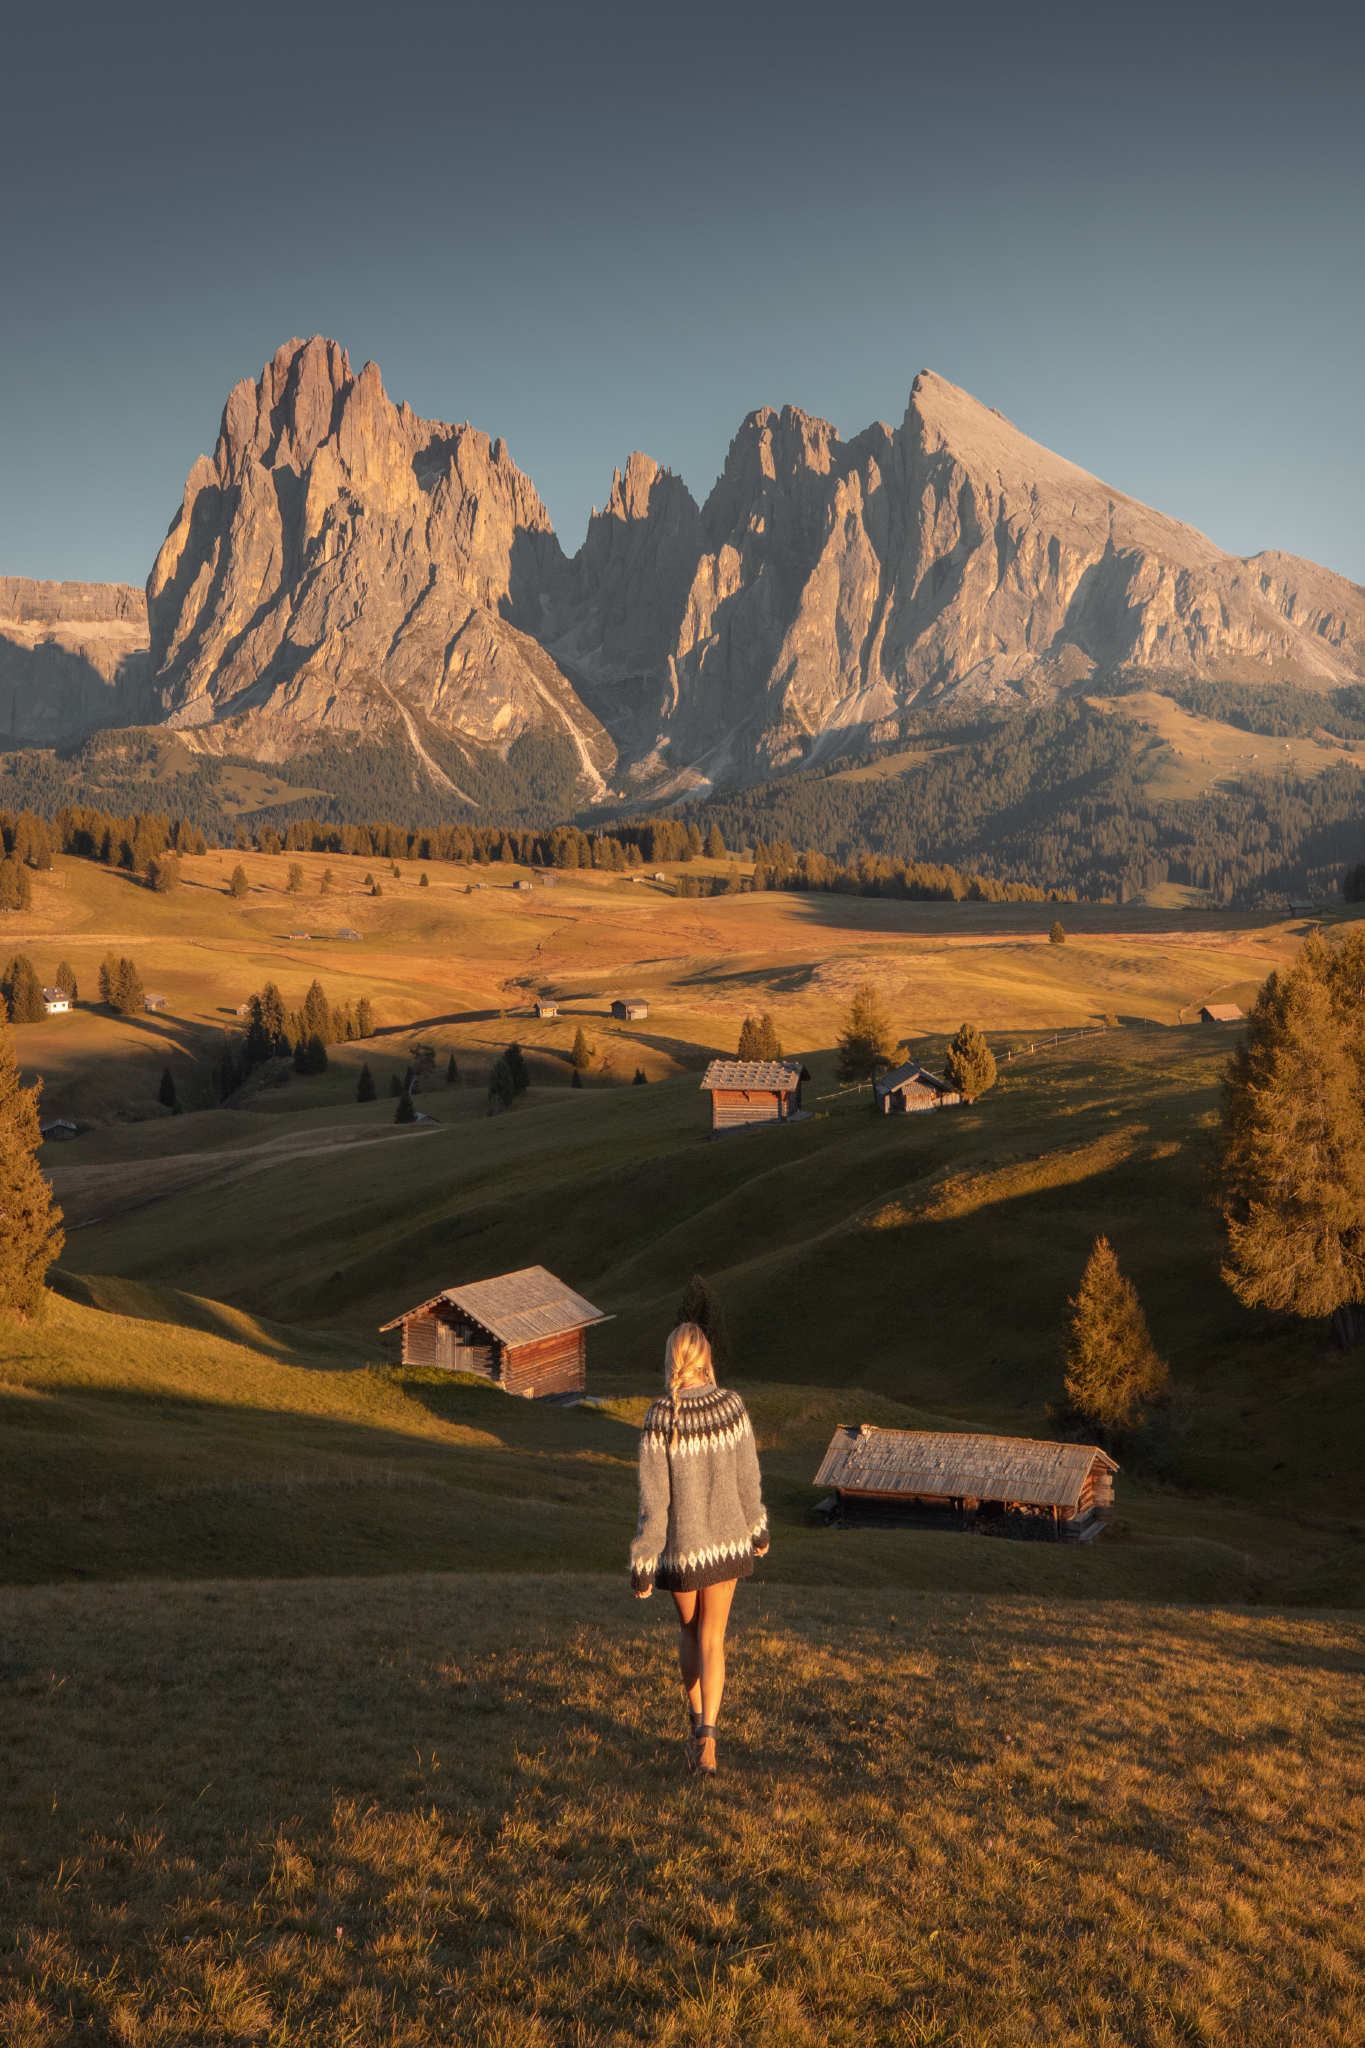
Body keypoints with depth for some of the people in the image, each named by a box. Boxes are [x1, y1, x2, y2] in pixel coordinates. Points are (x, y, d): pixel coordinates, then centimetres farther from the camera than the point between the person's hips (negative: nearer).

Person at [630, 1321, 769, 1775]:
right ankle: (707, 1732, -5)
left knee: (689, 1631, 23)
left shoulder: (659, 1419, -21)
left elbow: (653, 1501, -17)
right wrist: (758, 1529, 15)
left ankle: (697, 1722, 34)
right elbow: (748, 1479, -2)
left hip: (681, 1545, -1)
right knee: (713, 1639, 12)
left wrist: (642, 1565, -7)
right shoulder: (732, 1406, -13)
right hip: (727, 1540, 1)